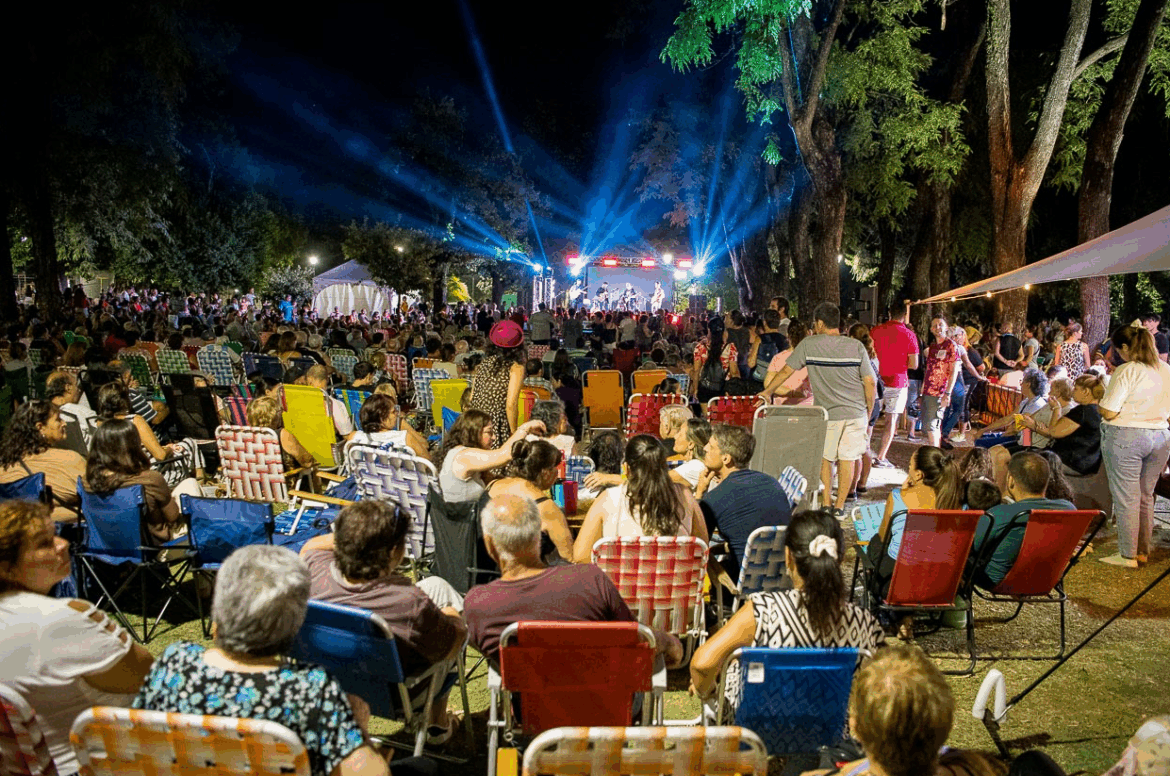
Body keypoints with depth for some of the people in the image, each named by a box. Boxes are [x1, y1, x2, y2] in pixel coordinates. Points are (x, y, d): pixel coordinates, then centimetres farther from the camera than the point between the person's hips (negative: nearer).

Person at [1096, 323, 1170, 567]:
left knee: (1126, 498, 1)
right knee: (1146, 496, 16)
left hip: (1125, 437, -6)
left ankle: (1128, 555, 7)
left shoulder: (1127, 371, -14)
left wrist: (1100, 401, 3)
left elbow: (1109, 413, -17)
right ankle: (1143, 551, 24)